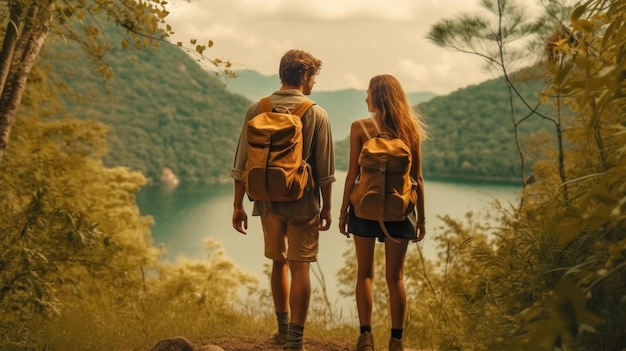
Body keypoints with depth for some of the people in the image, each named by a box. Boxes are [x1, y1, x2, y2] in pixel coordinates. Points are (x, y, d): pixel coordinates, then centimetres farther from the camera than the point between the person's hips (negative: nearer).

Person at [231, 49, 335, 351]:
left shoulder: (256, 110, -2)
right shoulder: (317, 115, -8)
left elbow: (242, 164, 0)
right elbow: (324, 171, -7)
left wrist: (238, 205, 6)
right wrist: (326, 208, 4)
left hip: (268, 200, 3)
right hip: (303, 202, -3)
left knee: (279, 263, 19)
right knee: (299, 268, 3)